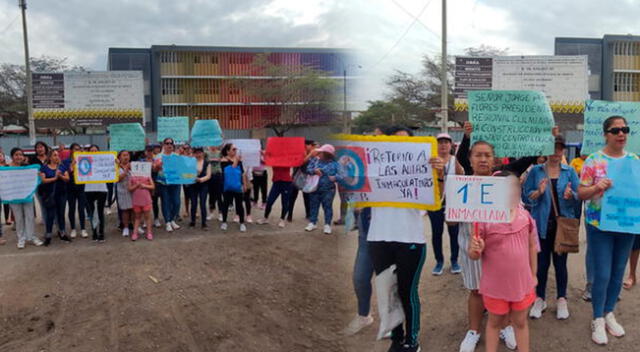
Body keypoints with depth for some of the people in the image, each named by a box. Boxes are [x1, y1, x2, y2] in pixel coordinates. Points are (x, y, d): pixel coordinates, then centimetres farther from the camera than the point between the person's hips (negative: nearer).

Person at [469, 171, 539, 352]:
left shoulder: (525, 216, -5)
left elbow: (532, 246, 9)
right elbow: (474, 255, -10)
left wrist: (533, 275, 12)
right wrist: (475, 250, -33)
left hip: (522, 283, 3)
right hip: (495, 285, -3)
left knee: (520, 322, 20)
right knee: (494, 322, 17)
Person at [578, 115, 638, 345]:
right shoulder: (593, 161, -7)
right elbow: (581, 193, -7)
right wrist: (596, 188, -27)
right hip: (600, 224, -4)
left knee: (618, 273, 13)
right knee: (602, 274, -3)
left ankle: (609, 314, 31)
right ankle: (598, 320, 14)